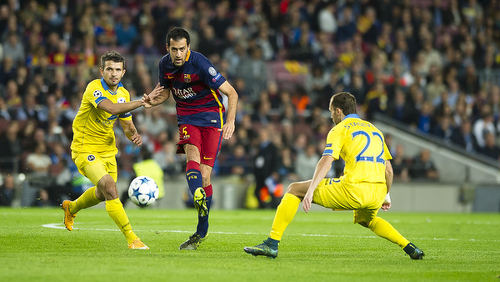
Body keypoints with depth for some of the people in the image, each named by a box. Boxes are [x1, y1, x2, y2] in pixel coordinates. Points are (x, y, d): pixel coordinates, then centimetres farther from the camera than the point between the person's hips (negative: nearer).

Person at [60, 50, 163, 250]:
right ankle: (130, 237, -27)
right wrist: (143, 102, -42)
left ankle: (71, 207, 54)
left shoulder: (123, 94, 2)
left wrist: (134, 135, -13)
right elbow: (111, 108, -39)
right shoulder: (94, 88, -20)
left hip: (107, 149, 8)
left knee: (102, 193, 23)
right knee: (109, 186, -25)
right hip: (85, 149, -8)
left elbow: (127, 124, 11)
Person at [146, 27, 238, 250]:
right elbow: (166, 90, 19)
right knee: (192, 156, -27)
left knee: (204, 176, -9)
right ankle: (198, 198, -53)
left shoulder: (200, 64, -20)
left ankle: (201, 232, 1)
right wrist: (154, 100, -4)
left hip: (211, 117, -4)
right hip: (187, 118, 4)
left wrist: (230, 121, -31)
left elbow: (231, 93, -17)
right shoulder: (164, 64, -2)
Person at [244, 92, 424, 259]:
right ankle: (409, 247, 27)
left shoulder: (340, 129, 5)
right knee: (365, 220, 42)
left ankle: (272, 244, 0)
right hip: (377, 193, 7)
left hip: (354, 190, -7)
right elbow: (388, 169, 24)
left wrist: (310, 191, -18)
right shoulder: (374, 129, 24)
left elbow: (326, 161, -11)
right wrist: (386, 195, 35)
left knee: (295, 189, 7)